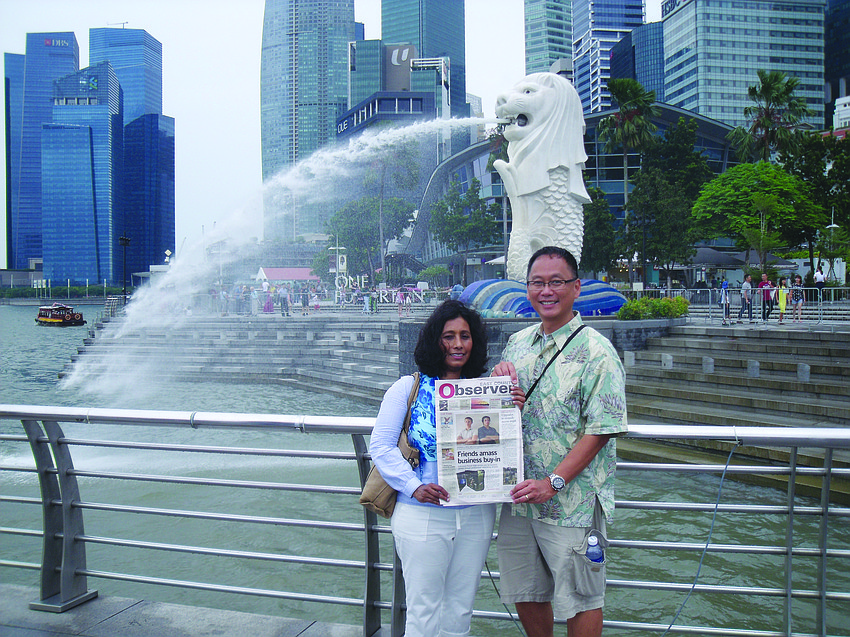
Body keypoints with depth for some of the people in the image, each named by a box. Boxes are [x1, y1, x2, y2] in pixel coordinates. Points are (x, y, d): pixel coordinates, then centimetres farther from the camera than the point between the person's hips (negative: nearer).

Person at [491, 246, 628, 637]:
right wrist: (497, 381, -5)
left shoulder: (595, 351, -11)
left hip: (571, 500, -6)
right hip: (519, 497, 6)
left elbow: (600, 430, -16)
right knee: (525, 593, 18)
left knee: (580, 599, 7)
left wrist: (554, 483, -21)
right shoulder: (517, 344, 9)